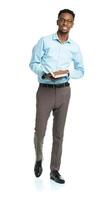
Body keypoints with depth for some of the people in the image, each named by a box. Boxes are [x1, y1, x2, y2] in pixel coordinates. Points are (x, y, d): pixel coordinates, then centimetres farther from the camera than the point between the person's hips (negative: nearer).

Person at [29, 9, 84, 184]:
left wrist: (67, 72, -10)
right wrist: (45, 74, -21)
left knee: (59, 133, 7)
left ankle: (54, 170, 16)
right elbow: (33, 63, -3)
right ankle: (39, 160, 29)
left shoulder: (75, 47, 6)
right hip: (45, 90, -2)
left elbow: (81, 71, 10)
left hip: (64, 92, 3)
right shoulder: (44, 41, -3)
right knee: (40, 131, -1)